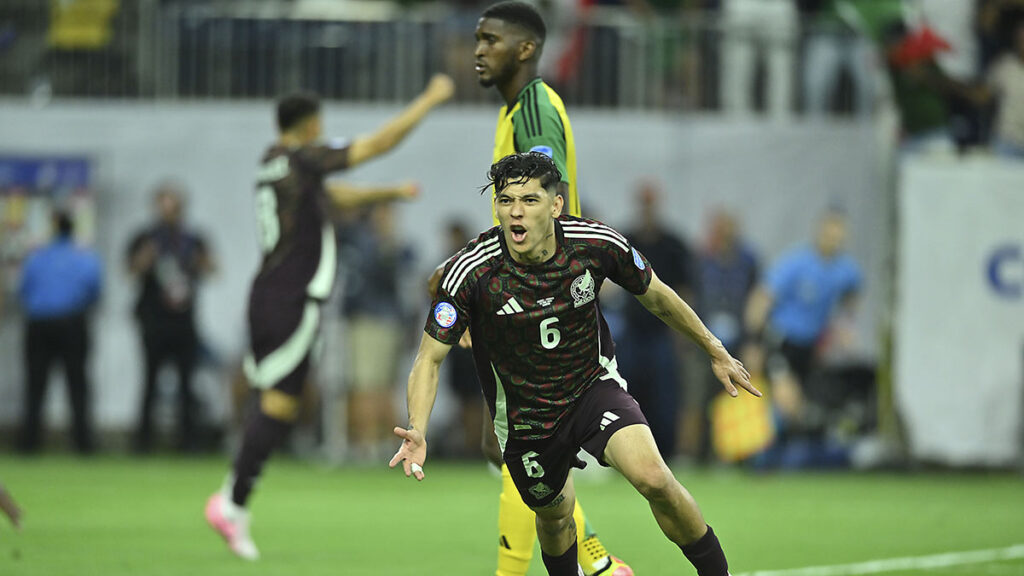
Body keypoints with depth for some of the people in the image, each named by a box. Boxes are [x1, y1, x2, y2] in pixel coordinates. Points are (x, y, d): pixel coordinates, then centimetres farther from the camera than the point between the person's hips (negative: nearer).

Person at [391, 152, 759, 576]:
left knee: (653, 478, -25)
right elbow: (430, 358, -17)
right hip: (524, 411, 1)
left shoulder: (597, 244, -18)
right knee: (555, 517, 17)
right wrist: (417, 431, -34)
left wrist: (716, 352, 13)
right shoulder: (470, 273, -24)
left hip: (595, 384, -1)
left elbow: (657, 297, 2)